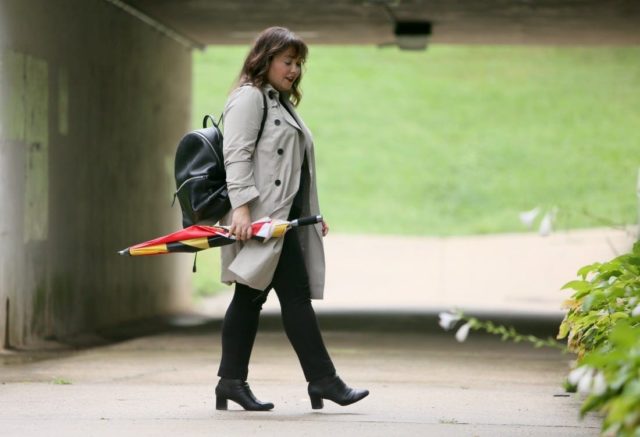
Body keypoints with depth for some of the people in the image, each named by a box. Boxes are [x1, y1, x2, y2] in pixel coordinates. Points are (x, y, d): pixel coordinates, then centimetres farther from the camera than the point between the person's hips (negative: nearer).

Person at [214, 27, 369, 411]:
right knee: (295, 294, -10)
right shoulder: (249, 97, -6)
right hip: (263, 218, -10)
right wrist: (241, 206, -25)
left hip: (285, 217, 10)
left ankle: (232, 382, 11)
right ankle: (323, 380, -10)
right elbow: (237, 155, -15)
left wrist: (313, 214, 23)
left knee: (250, 298, 9)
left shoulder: (282, 103, 25)